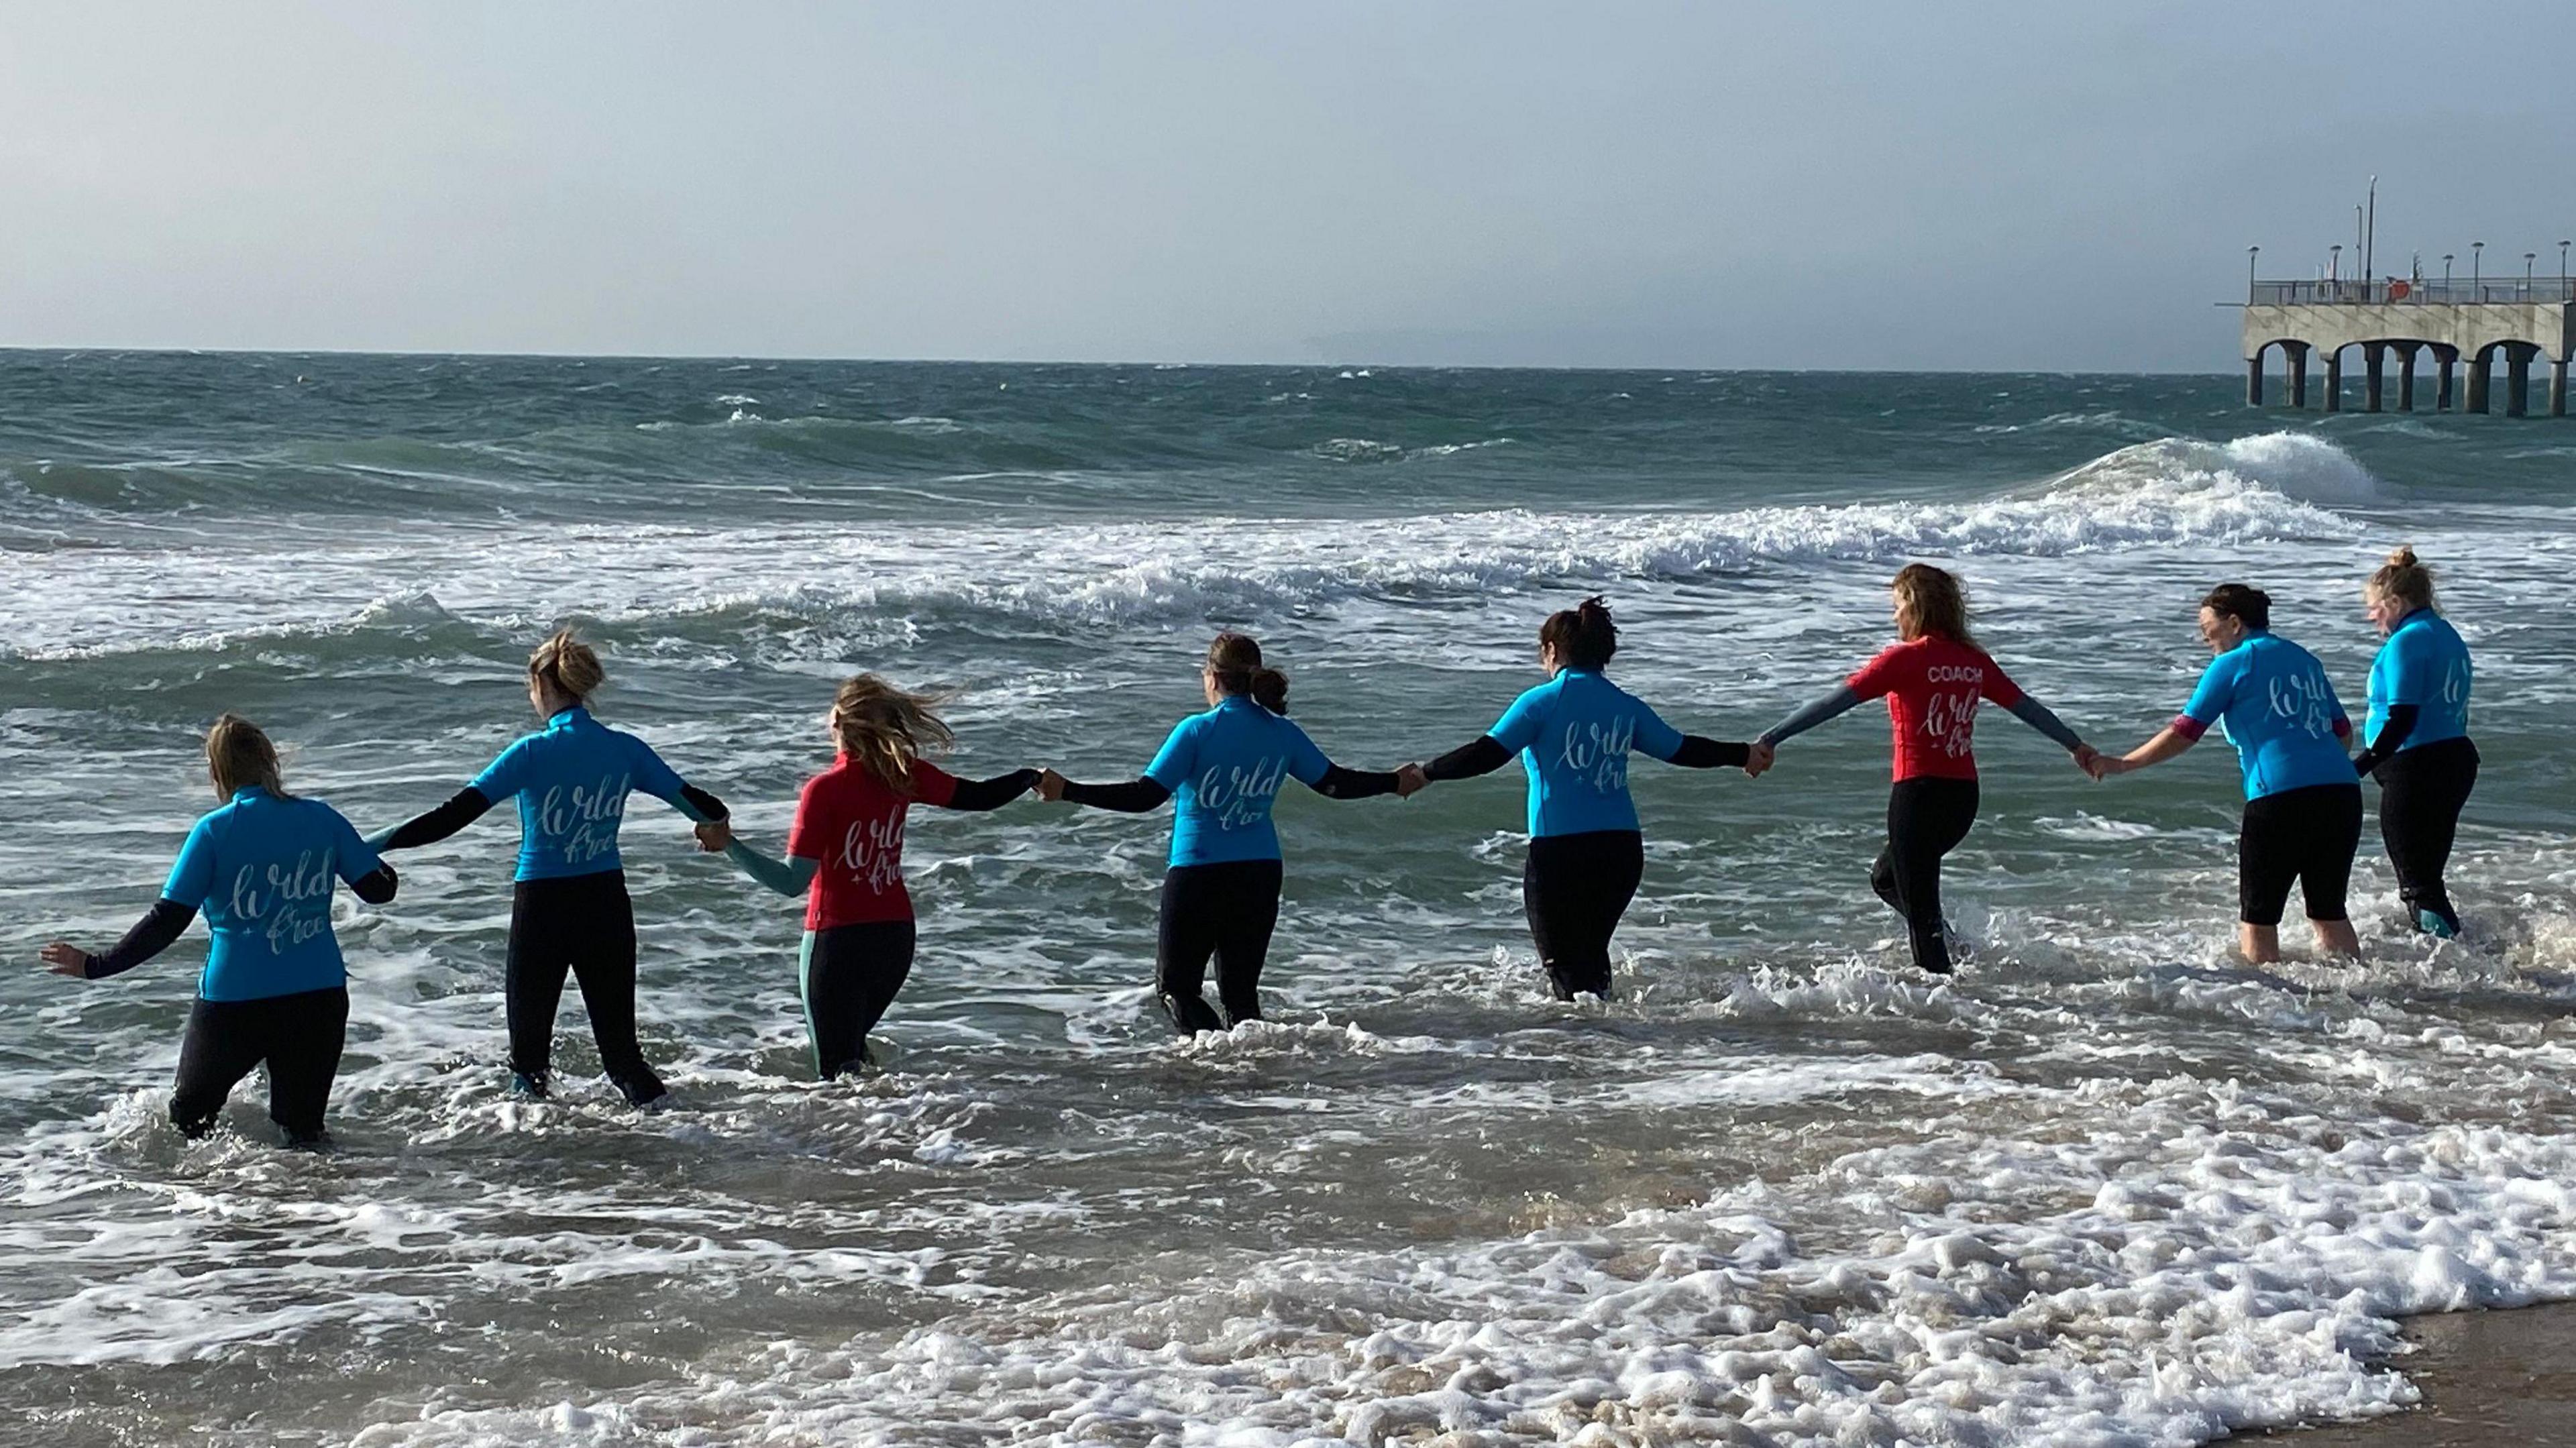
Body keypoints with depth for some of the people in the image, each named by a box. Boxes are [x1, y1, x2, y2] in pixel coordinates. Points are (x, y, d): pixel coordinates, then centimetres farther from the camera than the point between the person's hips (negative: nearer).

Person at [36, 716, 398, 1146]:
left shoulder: (214, 831, -9)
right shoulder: (322, 819, -1)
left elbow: (167, 922, -10)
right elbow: (379, 889, 5)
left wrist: (95, 965, -1)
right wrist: (379, 865, 28)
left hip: (234, 1001, -3)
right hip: (319, 998, 3)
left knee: (186, 1119, 19)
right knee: (303, 1131, 14)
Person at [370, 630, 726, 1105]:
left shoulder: (532, 753, -13)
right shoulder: (625, 750, -1)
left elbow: (453, 816, -18)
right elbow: (692, 801, 8)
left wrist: (372, 845, -15)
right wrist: (720, 824, 31)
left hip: (542, 906, -4)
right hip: (607, 905, 4)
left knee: (530, 1046, 10)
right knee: (618, 1039, 11)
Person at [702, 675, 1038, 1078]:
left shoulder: (824, 790, -18)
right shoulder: (904, 776, -3)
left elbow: (792, 882, -21)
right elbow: (977, 796, 10)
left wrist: (727, 844, -19)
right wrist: (1031, 777, 27)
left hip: (837, 942, -6)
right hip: (896, 937, 6)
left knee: (836, 1069, 1)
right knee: (851, 1044, 27)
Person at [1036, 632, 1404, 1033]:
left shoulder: (1197, 731, -13)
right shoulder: (1282, 733, 2)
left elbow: (1145, 796, -18)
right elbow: (1334, 783, 11)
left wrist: (1067, 791, -17)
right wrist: (1394, 782, 27)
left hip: (1198, 875, -5)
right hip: (1261, 876, 5)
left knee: (1175, 988, 6)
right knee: (1240, 992, 15)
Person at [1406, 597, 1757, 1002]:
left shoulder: (1542, 702, -4)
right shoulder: (1626, 707, 10)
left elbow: (1487, 753, -11)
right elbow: (1683, 750, 18)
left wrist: (1426, 773, -2)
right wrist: (1744, 756, 33)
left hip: (1559, 849, -5)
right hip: (1623, 849, 5)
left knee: (1562, 959, 1)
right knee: (1592, 949, 22)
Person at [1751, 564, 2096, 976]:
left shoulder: (1906, 658, -10)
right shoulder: (1975, 660, 8)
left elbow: (1836, 701, -14)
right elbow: (2027, 707, 18)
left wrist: (1770, 739, -15)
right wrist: (2075, 746, 34)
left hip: (1919, 792, -7)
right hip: (1964, 795, 7)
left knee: (1919, 905, 0)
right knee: (1885, 878, 25)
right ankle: (1953, 952, 15)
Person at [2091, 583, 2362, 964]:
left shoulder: (2233, 664, 1)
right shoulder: (2305, 659, 20)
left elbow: (2184, 733, 0)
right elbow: (2342, 730, 20)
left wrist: (2120, 765, 7)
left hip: (2281, 796, -6)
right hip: (2342, 790, 6)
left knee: (2257, 915, 5)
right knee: (2329, 911, 14)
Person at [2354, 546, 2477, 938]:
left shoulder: (2406, 643, -15)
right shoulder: (2448, 636, 14)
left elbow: (2402, 719, -23)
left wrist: (2359, 766, -26)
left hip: (2416, 769, -10)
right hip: (2457, 758, 10)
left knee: (2416, 881, -4)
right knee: (2428, 873, 17)